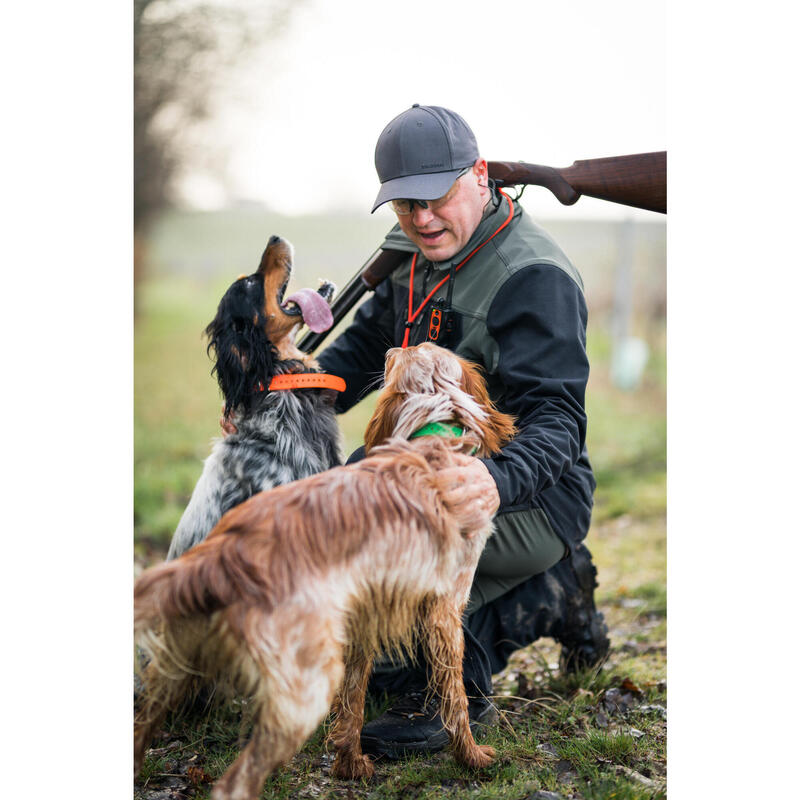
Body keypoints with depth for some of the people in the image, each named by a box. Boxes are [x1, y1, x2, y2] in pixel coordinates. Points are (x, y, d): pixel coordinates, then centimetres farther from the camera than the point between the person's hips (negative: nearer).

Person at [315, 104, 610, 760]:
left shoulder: (534, 276, -21)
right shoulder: (421, 255, 8)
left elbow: (557, 419, -29)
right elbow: (367, 345, 21)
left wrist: (501, 479, -51)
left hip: (538, 500, -10)